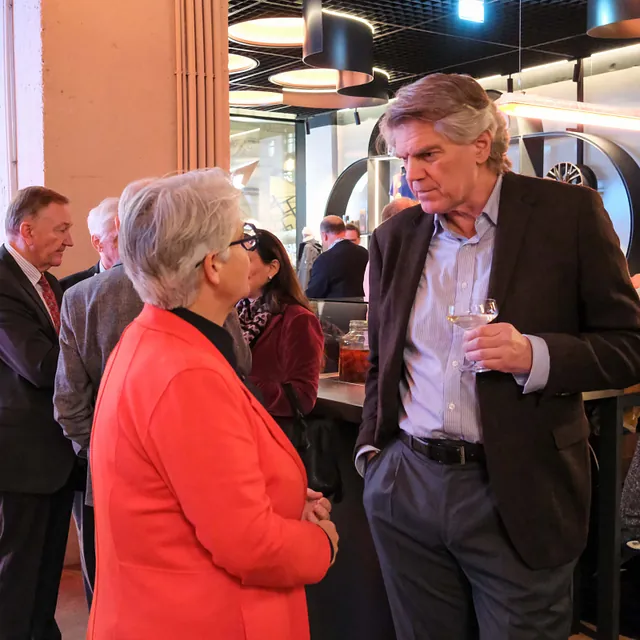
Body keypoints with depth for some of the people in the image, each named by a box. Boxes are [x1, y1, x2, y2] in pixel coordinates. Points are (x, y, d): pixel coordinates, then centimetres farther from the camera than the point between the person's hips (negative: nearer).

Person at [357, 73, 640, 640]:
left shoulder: (569, 214, -5)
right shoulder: (394, 238, 6)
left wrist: (534, 355, -20)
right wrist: (372, 449, 8)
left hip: (517, 495, -3)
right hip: (407, 487, 4)